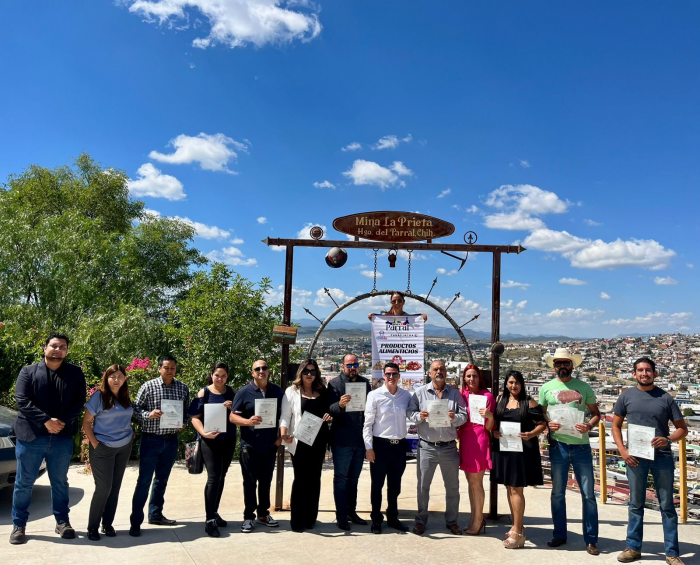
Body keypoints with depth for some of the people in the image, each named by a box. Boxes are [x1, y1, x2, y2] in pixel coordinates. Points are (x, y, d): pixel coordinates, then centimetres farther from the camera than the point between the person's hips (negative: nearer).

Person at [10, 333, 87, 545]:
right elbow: (22, 401, -7)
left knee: (60, 482, 12)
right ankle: (18, 525, 23)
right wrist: (46, 421, -17)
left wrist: (63, 422, -15)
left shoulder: (75, 374, 5)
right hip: (31, 436, -1)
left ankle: (62, 521, 25)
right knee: (24, 482, 8)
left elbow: (79, 402, 0)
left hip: (63, 438, 1)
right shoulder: (28, 371, 3)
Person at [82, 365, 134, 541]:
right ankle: (92, 527, 11)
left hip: (124, 447, 5)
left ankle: (108, 524, 21)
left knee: (115, 487, 9)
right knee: (104, 488, -3)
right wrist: (95, 444, -12)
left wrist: (131, 435, 0)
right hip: (103, 448, -4)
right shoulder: (99, 396, -9)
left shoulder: (126, 397, 5)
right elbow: (86, 422, -7)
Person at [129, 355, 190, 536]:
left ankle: (155, 514, 31)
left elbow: (187, 411, 10)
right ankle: (136, 521, 9)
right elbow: (135, 408, -4)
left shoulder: (183, 388, 2)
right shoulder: (148, 386, -8)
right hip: (151, 439, -4)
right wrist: (148, 414, -22)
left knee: (162, 479, 16)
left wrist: (183, 424, -7)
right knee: (144, 481, -1)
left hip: (171, 440, 4)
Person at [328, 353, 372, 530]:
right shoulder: (335, 384, -7)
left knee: (353, 478, 16)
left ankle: (351, 512, 27)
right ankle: (341, 516, 12)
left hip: (360, 440, 5)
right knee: (341, 478, 4)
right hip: (342, 440, -5)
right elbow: (329, 410, -14)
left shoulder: (365, 383, 8)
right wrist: (340, 405, -36)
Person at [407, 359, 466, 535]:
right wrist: (419, 416, -22)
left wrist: (455, 418, -20)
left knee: (452, 486, 11)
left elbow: (464, 415, 1)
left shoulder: (455, 393, 5)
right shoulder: (420, 392, 1)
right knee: (423, 485, 7)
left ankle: (452, 521, 27)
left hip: (449, 447, 1)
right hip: (427, 447, -1)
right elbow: (410, 412, -1)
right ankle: (420, 521, 21)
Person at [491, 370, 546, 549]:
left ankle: (517, 532, 1)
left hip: (523, 449, -5)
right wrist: (494, 432, -5)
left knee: (517, 489, -5)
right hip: (503, 448, 5)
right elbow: (493, 421, 14)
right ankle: (517, 526, 25)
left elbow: (542, 424, -3)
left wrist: (531, 434, -19)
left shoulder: (529, 402, -3)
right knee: (509, 488, 12)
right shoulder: (500, 400, 9)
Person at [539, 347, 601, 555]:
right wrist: (548, 424, -13)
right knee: (558, 493, 10)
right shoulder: (546, 388, 4)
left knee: (588, 494, 3)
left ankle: (591, 540, 15)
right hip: (558, 446, 1)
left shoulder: (584, 387, 3)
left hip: (581, 446, 0)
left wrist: (589, 426, -13)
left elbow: (596, 413, 7)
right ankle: (559, 534, 24)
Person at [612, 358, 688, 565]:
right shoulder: (626, 396, 3)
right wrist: (623, 451, -3)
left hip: (662, 457, 0)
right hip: (635, 457, 1)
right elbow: (616, 425, 8)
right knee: (636, 504, 10)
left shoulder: (665, 398, 1)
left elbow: (682, 428, 5)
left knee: (667, 505, 7)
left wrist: (668, 439, -15)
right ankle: (633, 548, 21)